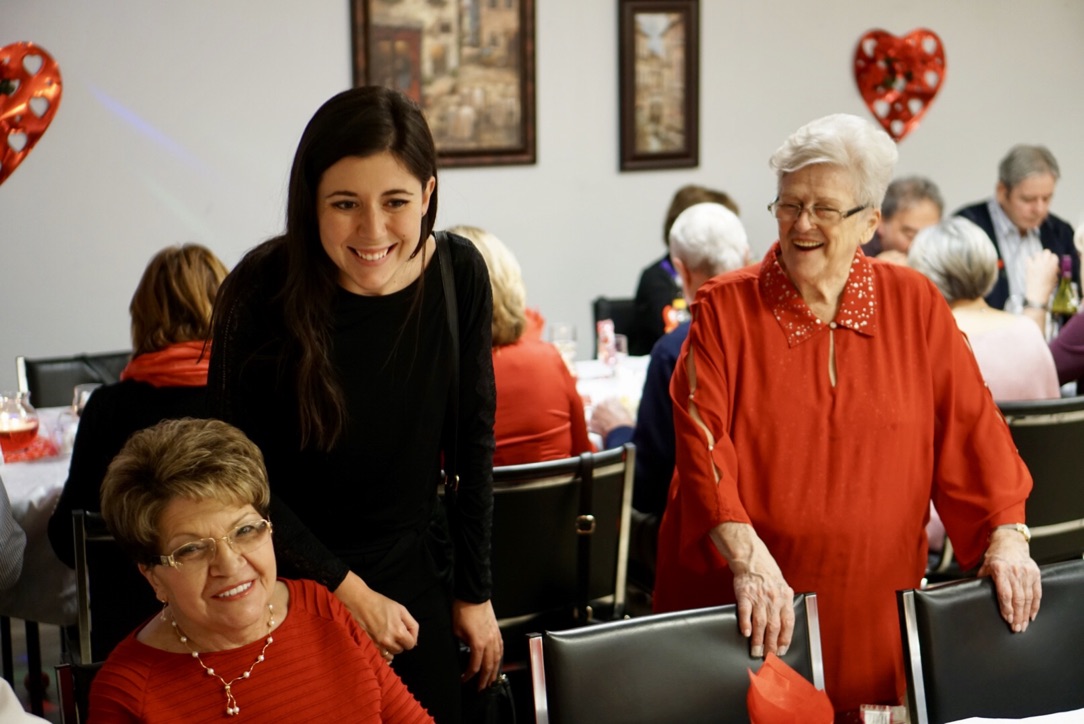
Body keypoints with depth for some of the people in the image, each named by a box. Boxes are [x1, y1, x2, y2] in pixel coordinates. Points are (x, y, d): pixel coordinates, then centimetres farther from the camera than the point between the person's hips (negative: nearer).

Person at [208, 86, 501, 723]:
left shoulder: (459, 274, -10)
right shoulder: (263, 290, -20)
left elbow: (474, 441, 1)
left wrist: (475, 592, 4)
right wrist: (349, 592, -12)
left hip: (417, 575, 3)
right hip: (292, 583, -3)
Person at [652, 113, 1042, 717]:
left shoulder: (916, 304, 4)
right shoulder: (726, 307, -3)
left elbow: (971, 424, 4)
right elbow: (702, 441, -12)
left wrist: (1007, 534, -8)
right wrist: (749, 560, -24)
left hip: (873, 604, 2)